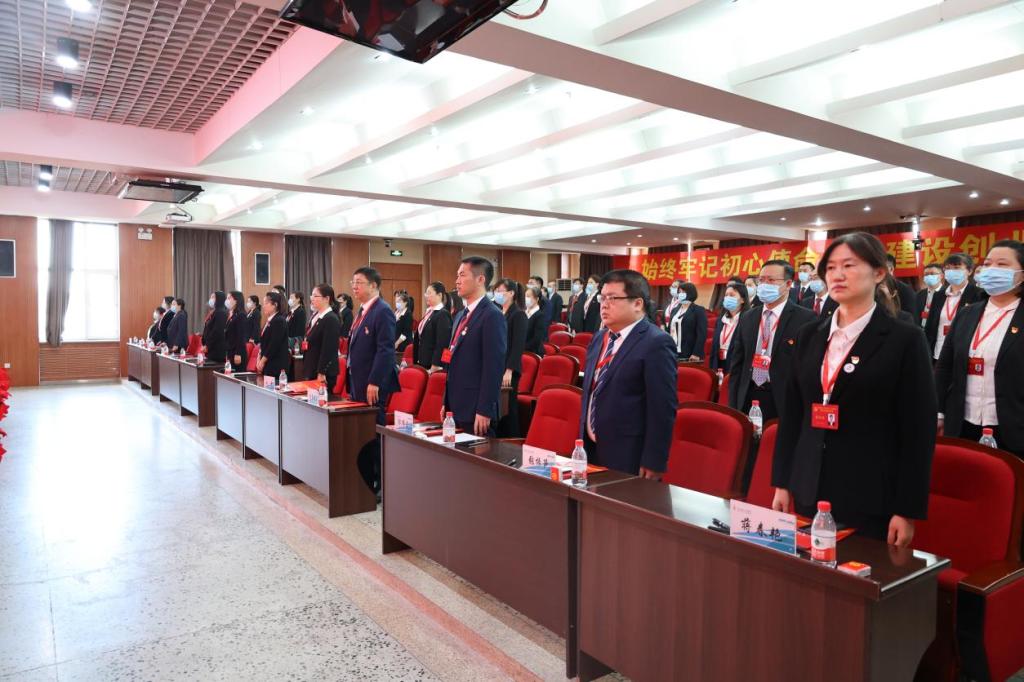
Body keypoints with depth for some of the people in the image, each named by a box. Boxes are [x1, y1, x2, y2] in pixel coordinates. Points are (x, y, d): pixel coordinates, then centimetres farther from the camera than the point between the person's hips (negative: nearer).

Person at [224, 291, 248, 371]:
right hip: (230, 352, 8)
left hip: (238, 353, -8)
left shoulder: (241, 316, -10)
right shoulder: (229, 315, 15)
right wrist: (226, 353, 16)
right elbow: (227, 336, 17)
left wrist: (238, 354, -19)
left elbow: (241, 336, -15)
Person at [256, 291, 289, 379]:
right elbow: (264, 343, 17)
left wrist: (262, 361, -12)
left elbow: (274, 345, -18)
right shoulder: (269, 321, 15)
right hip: (268, 365, 8)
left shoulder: (279, 321, -13)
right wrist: (259, 359, 7)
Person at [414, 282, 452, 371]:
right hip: (424, 365, 8)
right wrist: (418, 362, 16)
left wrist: (434, 367, -20)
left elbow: (442, 343, -19)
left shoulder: (443, 314, -13)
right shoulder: (429, 313, 14)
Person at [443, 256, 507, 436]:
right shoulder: (460, 315, 15)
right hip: (457, 407, 8)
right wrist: (447, 403, 16)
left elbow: (494, 367, -18)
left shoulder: (492, 316, -13)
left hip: (476, 410, -8)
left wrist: (484, 411, -20)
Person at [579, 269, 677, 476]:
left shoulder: (656, 343, -15)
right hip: (590, 451, 7)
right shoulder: (599, 338, 11)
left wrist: (653, 463, -18)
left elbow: (662, 409, -18)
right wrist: (582, 442, 16)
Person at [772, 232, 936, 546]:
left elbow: (918, 431, -7)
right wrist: (782, 483, 7)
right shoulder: (810, 335, 8)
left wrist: (907, 510, -10)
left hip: (870, 498, -4)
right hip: (810, 491, 4)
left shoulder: (905, 339, -5)